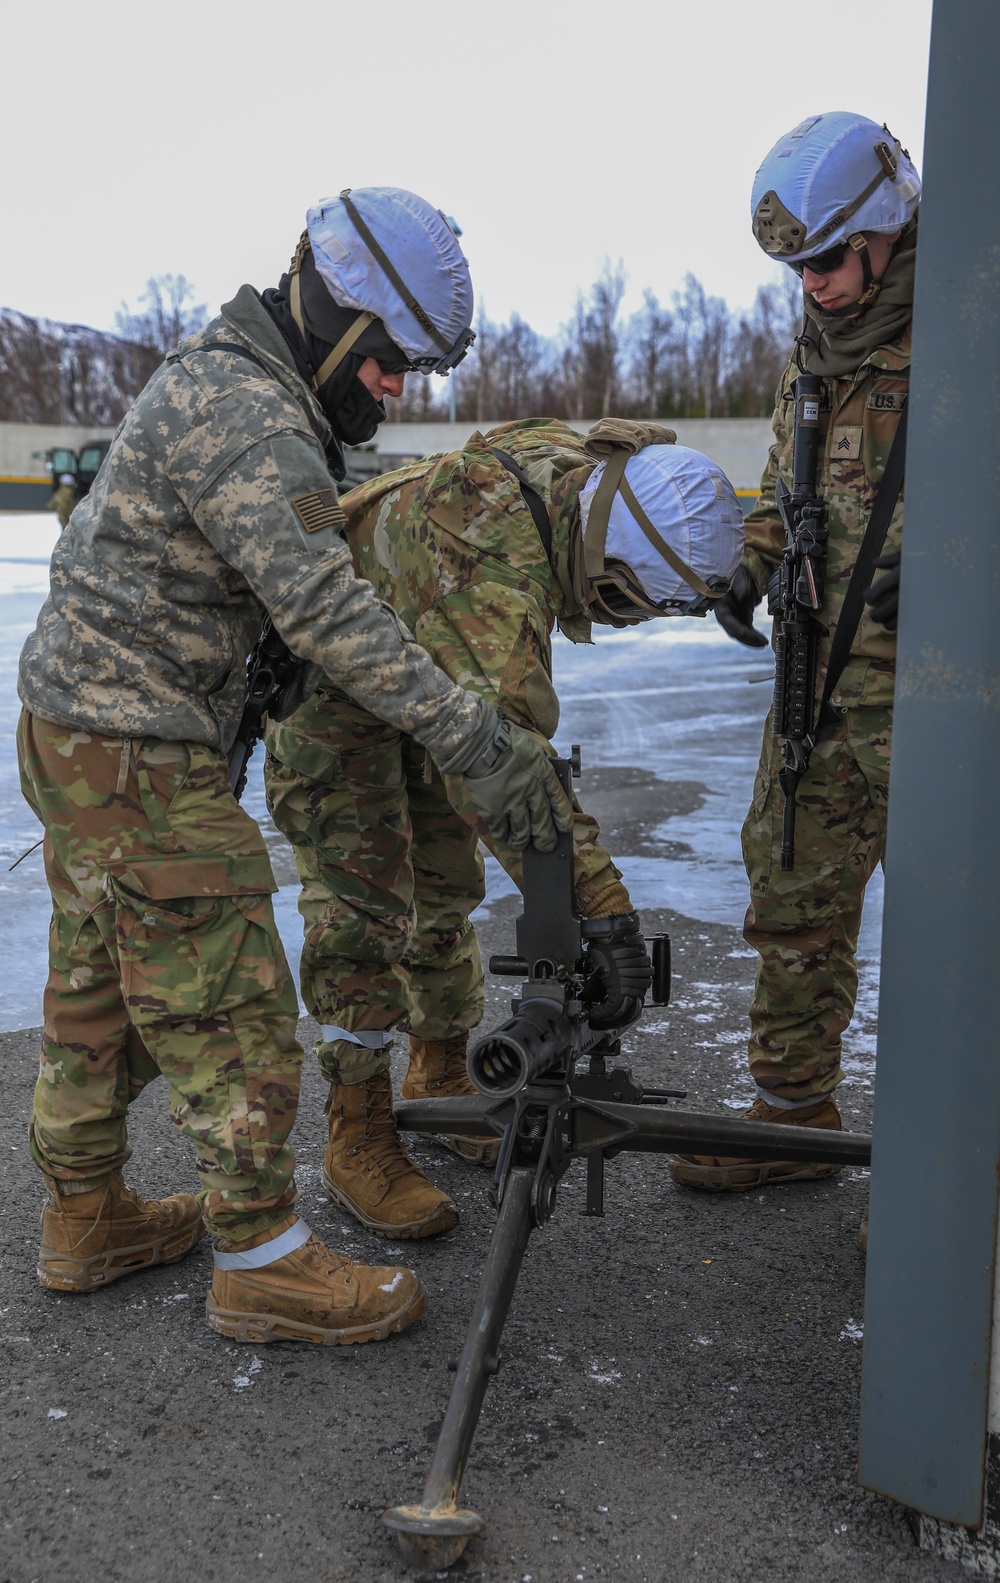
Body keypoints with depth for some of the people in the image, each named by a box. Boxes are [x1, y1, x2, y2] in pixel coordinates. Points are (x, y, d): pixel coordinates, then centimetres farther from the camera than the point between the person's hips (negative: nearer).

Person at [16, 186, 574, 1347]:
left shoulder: (223, 382, 13)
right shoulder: (245, 413, -21)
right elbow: (325, 611, -30)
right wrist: (476, 743, -31)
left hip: (78, 730, 10)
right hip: (136, 756, -10)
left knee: (99, 993, 18)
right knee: (227, 1002, -2)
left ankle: (85, 1221, 33)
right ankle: (261, 1263, 11)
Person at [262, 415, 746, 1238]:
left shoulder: (579, 472, -16)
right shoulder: (493, 561, -43)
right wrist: (599, 899, -57)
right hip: (328, 683, -8)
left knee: (446, 884, 12)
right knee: (363, 907, -9)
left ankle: (442, 1079, 28)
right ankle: (359, 1141, 3)